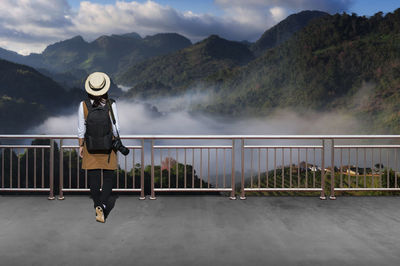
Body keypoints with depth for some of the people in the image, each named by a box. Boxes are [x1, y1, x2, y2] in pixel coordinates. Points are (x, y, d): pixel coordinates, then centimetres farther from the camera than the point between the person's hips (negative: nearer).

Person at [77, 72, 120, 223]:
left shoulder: (84, 105, -9)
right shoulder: (111, 105, -12)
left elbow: (81, 129, -3)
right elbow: (115, 128, -7)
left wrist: (81, 146, 8)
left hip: (90, 147, 1)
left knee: (93, 178, 11)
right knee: (108, 178, 8)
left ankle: (98, 206, 16)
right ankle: (102, 205, -9)